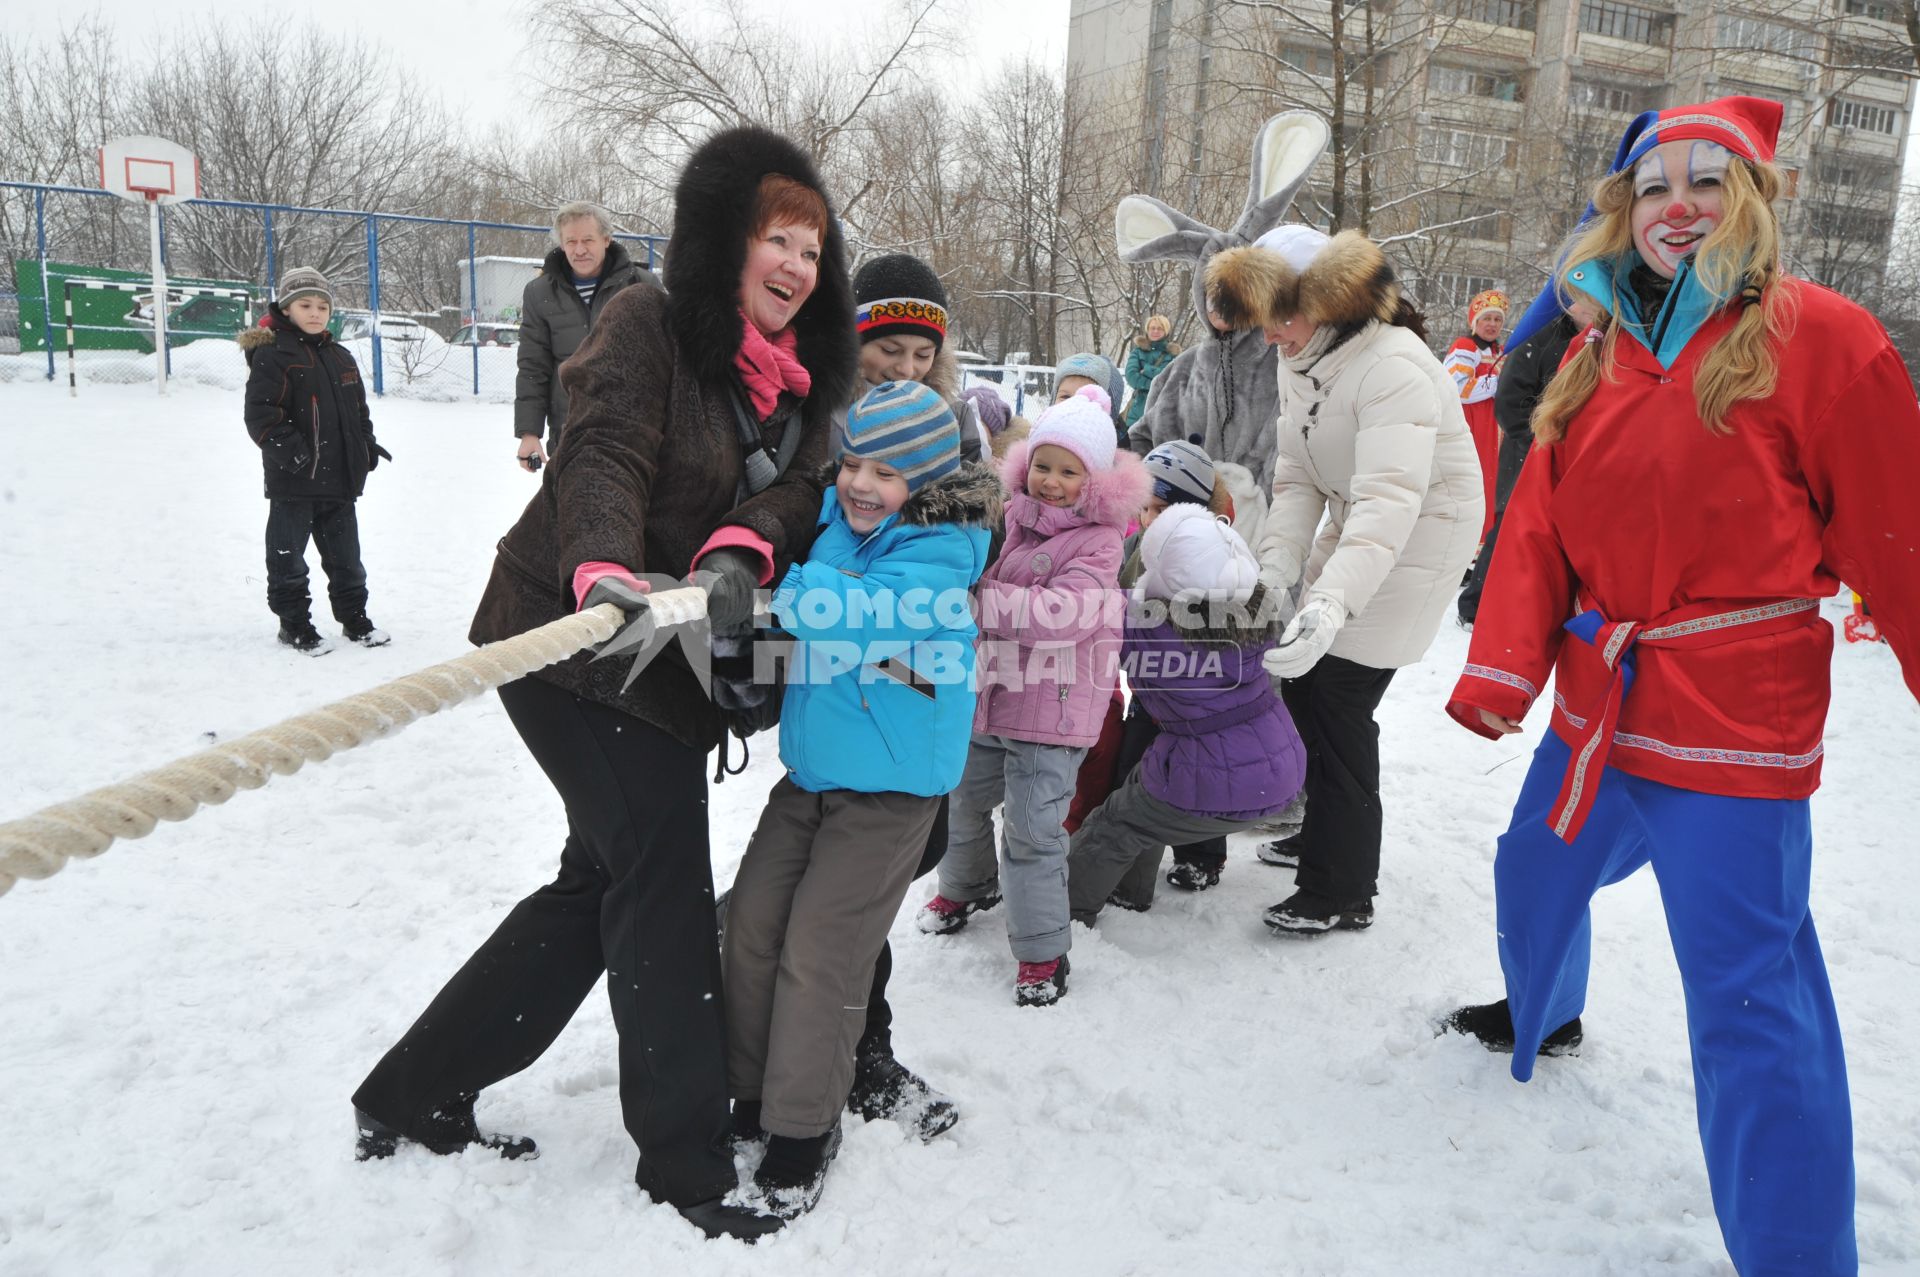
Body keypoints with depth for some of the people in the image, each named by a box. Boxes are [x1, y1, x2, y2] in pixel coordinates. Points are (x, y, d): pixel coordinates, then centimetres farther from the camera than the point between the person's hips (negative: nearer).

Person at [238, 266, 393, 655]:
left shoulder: (340, 357, 13)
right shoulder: (271, 355, -8)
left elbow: (358, 409, 22)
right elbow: (261, 415, -15)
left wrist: (367, 445, 10)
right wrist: (291, 450, -24)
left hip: (339, 477, 6)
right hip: (292, 480, -6)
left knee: (346, 554, 14)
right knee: (288, 555, 5)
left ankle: (354, 618, 26)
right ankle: (294, 624, 17)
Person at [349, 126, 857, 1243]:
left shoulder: (801, 379, 11)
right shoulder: (648, 325, -10)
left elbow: (797, 486, -5)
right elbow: (603, 459, -26)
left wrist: (740, 550, -27)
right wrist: (605, 571, -46)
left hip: (673, 664, 8)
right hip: (574, 640, -8)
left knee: (605, 880, 14)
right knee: (663, 872, -7)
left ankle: (416, 1092, 30)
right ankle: (686, 1159, 8)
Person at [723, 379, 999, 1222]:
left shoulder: (939, 555, -18)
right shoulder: (835, 521, 4)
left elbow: (852, 613, -35)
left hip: (889, 784, -7)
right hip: (812, 769, 7)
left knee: (819, 954, -4)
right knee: (751, 926, 8)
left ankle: (802, 1130, 16)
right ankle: (751, 1097, 28)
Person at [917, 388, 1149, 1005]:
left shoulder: (1097, 543, -14)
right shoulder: (1008, 519, 3)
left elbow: (1061, 612, -29)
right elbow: (976, 577, 17)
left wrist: (978, 601, -35)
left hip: (1051, 706, -6)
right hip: (989, 692, 6)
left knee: (1033, 827, -4)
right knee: (965, 796, 22)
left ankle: (1041, 950, 13)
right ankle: (967, 885, 50)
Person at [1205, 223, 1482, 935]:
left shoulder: (1393, 366, -28)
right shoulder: (1299, 362, 1)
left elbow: (1390, 502, -39)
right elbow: (1297, 476, -2)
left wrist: (1328, 607, -50)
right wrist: (1276, 569, -18)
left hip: (1417, 541, -9)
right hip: (1356, 534, 9)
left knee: (1336, 703, -10)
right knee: (1302, 683, 12)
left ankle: (1342, 895, 5)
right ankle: (1329, 837, 34)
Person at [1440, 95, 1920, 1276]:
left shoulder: (1820, 338, -8)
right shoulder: (1600, 350, 8)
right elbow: (1540, 520, 2)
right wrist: (1503, 666, -9)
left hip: (1734, 726, -6)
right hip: (1595, 703, 7)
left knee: (1749, 989, -5)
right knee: (1535, 874, 26)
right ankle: (1544, 1013, 58)